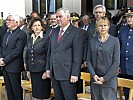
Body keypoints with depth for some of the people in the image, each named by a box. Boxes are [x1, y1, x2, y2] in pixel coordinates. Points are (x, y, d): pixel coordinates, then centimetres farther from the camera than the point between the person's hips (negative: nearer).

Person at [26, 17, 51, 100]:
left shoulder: (46, 38, -8)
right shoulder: (30, 39, 11)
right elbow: (28, 55, 15)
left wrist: (46, 71, -13)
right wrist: (28, 70, 12)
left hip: (42, 71, -6)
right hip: (33, 70, 6)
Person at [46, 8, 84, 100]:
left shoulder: (76, 32, -8)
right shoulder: (54, 31, 14)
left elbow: (78, 55, -12)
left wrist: (75, 73, -16)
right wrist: (48, 68, 12)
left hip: (67, 73, -6)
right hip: (54, 73, 7)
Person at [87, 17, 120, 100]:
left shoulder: (115, 41, -2)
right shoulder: (92, 41, 7)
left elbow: (116, 62, -5)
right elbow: (89, 60, 7)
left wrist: (105, 78, -9)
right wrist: (94, 75, -7)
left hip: (109, 78, -3)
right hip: (95, 78, 3)